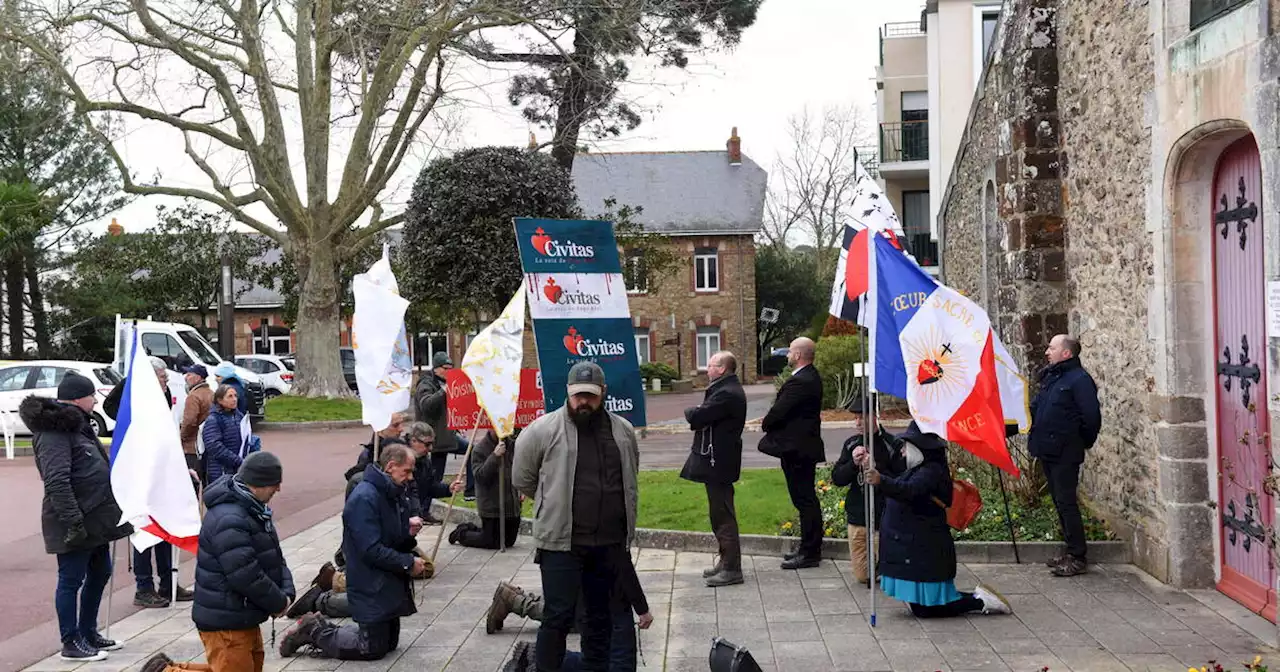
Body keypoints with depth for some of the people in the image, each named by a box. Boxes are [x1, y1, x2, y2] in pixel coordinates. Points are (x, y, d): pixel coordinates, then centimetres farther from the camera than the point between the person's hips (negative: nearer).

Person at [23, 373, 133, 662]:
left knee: (100, 573, 18)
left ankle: (88, 632, 31)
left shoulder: (76, 425, 16)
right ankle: (71, 643, 9)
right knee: (71, 579, 0)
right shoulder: (54, 432, -17)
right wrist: (72, 520, -27)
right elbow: (56, 481, -24)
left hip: (95, 518, 10)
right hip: (75, 522, -10)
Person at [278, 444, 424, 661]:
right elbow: (371, 551, -26)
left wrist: (408, 532, -8)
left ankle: (321, 628, 24)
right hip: (371, 588, -9)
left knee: (390, 642, 17)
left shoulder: (395, 494, 7)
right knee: (374, 648, -2)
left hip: (389, 585, 9)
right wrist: (408, 563, -20)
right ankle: (314, 632, 12)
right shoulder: (364, 498, -22)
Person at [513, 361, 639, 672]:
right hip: (561, 542, -4)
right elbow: (522, 478, 2)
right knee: (558, 615, -2)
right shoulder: (543, 429, -8)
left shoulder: (623, 431, 6)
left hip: (610, 543, 5)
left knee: (601, 613, 16)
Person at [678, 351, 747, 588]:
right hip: (718, 460, 11)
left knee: (723, 515, -5)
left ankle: (732, 569, -1)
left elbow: (697, 417, -24)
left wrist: (690, 411, -4)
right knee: (721, 514, 17)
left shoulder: (726, 394, -20)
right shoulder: (728, 389, 15)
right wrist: (696, 413, -4)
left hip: (718, 462, -11)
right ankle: (726, 561, 27)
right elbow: (703, 417, 16)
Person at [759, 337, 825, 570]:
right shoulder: (811, 376, 12)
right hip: (805, 446, 11)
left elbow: (778, 411, -21)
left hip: (797, 449, -11)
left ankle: (810, 553, 2)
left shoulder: (799, 382, -22)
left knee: (804, 500, -4)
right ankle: (809, 548, 25)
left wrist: (765, 424, -1)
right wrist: (770, 421, 3)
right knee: (806, 500, 16)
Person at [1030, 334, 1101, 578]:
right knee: (1059, 501, 14)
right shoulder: (1050, 377, 14)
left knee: (1066, 502, -7)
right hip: (1048, 450, 9)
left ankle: (1078, 557, -1)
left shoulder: (1079, 379, -14)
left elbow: (1091, 416, -16)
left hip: (1065, 454, -9)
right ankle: (1070, 550, 24)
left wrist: (1084, 442, -6)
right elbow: (1035, 408, 21)